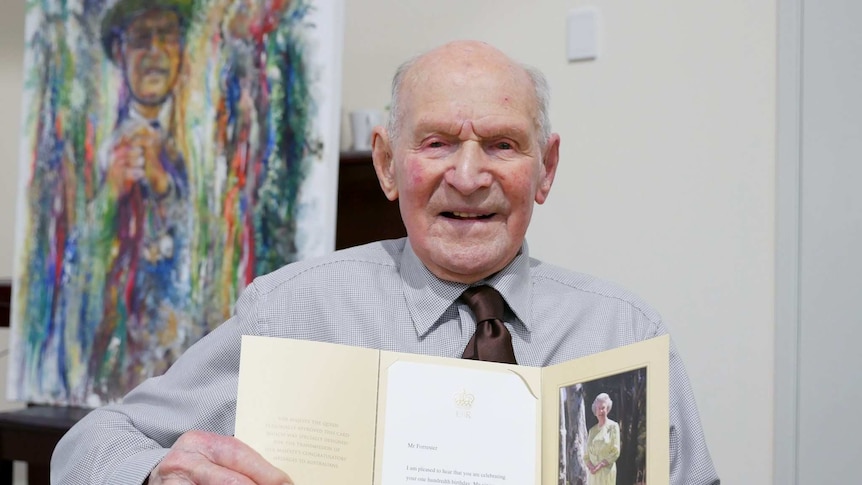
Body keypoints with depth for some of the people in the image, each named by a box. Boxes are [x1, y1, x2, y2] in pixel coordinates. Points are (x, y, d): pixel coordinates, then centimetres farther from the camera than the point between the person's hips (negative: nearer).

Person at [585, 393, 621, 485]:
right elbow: (586, 454, 13)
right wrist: (590, 466, -7)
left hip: (606, 471, -5)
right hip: (592, 474, 5)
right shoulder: (592, 430, 15)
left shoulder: (613, 426, 0)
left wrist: (600, 465, -14)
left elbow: (615, 452, -8)